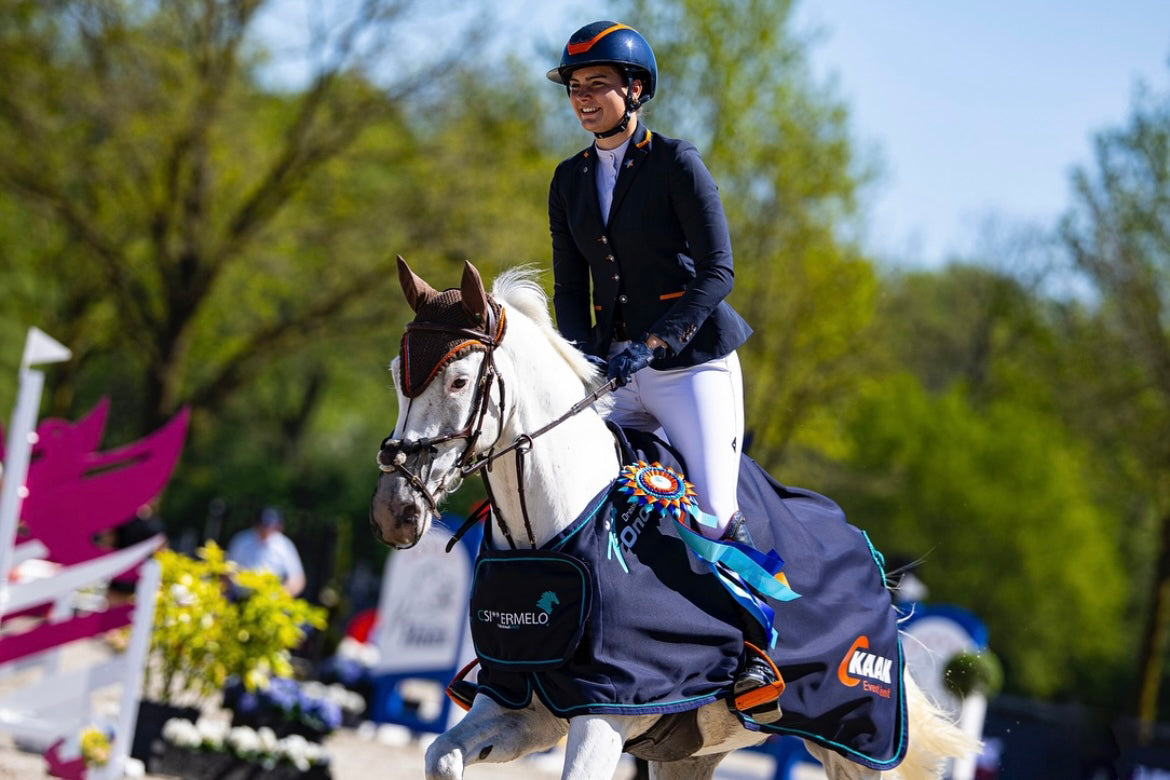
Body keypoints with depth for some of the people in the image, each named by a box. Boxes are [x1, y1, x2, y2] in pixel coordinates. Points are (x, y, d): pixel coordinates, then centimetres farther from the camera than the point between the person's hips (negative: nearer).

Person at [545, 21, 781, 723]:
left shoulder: (677, 164, -8)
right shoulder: (571, 181, 10)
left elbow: (718, 270, -13)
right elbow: (570, 287, 12)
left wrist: (649, 342, -22)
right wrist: (583, 353, -7)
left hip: (692, 360, -6)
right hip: (615, 371, 6)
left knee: (714, 513, -12)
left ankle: (754, 651, 1)